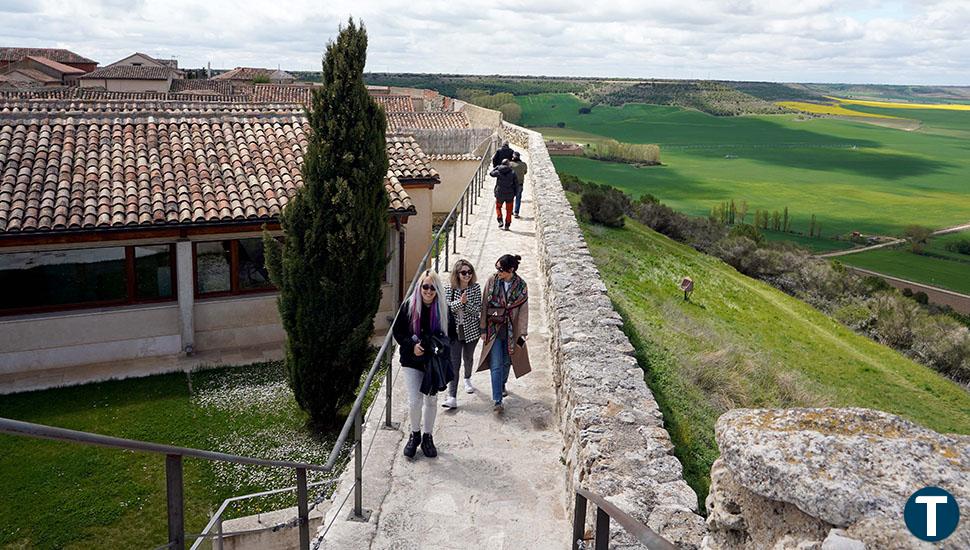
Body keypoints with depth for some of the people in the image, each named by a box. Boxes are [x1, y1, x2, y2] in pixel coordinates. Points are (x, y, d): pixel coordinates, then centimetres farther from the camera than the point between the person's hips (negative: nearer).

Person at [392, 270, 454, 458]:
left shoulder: (443, 308, -4)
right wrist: (411, 345, -17)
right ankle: (415, 434, 20)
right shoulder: (409, 306, -8)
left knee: (431, 400, 12)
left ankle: (427, 437, 30)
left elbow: (450, 334, 7)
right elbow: (397, 331, -2)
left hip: (434, 362, 2)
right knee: (414, 401, -6)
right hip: (412, 361, -2)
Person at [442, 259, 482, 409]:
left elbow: (477, 310, -10)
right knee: (454, 363, -8)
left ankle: (467, 379, 53)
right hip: (454, 330, -1)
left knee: (468, 357, 21)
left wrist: (467, 302, -27)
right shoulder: (449, 289, -5)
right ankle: (452, 398, -11)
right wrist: (460, 302, -26)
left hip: (471, 330, 1)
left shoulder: (475, 288, -6)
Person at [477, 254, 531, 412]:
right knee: (496, 365, -7)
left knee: (506, 361, 16)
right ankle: (497, 401, -7)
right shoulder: (491, 281, -7)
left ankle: (502, 384, 45)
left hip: (511, 331, 1)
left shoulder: (521, 286, -6)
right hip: (494, 329, -1)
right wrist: (483, 329, -2)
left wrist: (522, 334, -8)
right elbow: (484, 306, -2)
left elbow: (523, 311, -3)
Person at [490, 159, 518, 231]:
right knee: (509, 210, 10)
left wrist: (497, 167, 18)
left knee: (498, 207, 21)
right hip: (510, 195, 0)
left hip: (500, 194, 0)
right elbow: (516, 184, -2)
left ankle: (500, 221, 5)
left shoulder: (498, 172, -7)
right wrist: (514, 193, 8)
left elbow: (491, 173, 14)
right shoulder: (512, 173, -5)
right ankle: (507, 226, 10)